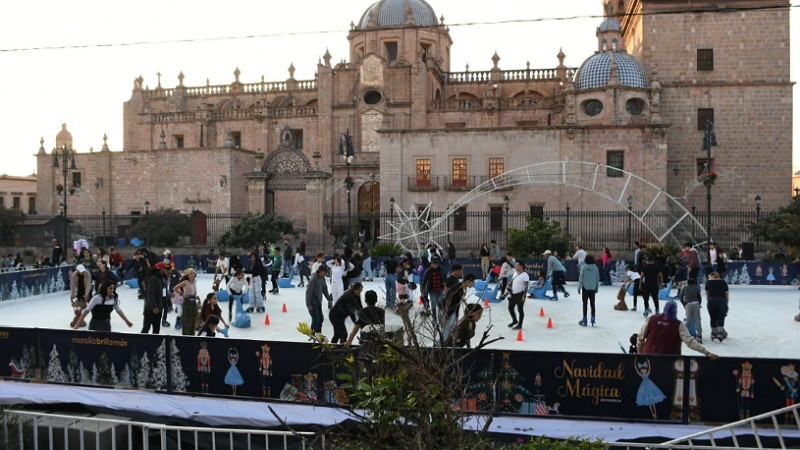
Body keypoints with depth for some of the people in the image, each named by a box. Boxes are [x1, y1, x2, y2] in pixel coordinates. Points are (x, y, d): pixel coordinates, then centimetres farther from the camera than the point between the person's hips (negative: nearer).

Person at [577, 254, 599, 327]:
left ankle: (584, 319, 6)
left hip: (585, 288, -3)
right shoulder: (595, 268, 0)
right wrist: (596, 289, 16)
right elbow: (597, 279, 6)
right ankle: (593, 318, 11)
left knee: (585, 304, 4)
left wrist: (579, 288, 0)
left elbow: (581, 278, -8)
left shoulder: (583, 268, -10)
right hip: (593, 288, 3)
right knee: (592, 303, 11)